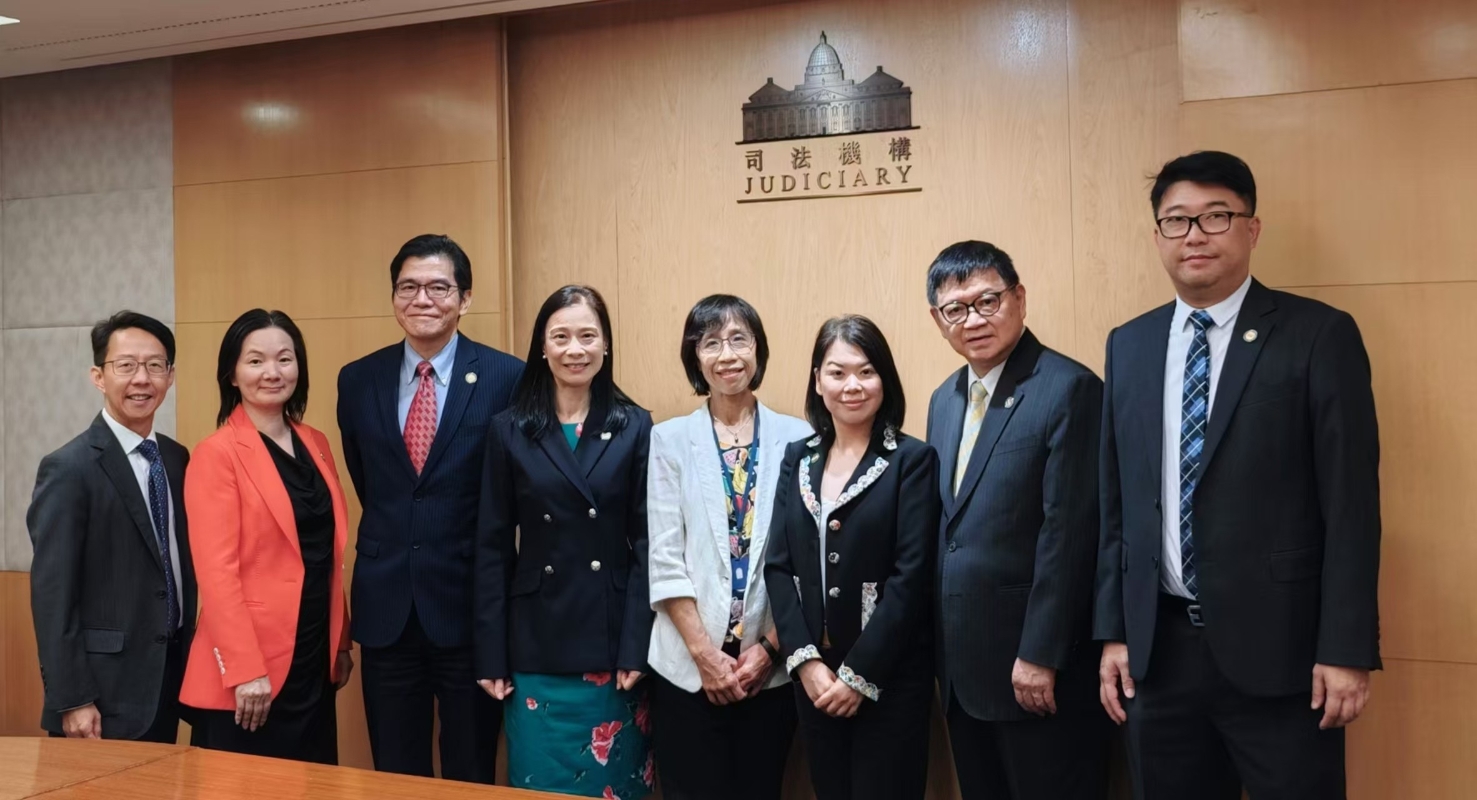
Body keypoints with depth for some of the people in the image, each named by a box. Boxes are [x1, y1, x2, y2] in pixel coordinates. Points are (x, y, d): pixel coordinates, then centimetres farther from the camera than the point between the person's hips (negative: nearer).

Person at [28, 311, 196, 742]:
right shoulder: (69, 468, -13)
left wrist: (188, 659, 9)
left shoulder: (177, 459, 7)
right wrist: (72, 701, -16)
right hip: (106, 692, -6)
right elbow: (52, 596, -14)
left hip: (170, 678, 6)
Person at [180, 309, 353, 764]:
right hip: (252, 662, -6)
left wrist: (341, 640, 14)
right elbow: (216, 570, -15)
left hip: (314, 656, 6)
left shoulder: (316, 445, 10)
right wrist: (244, 669, -18)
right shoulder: (217, 453, -10)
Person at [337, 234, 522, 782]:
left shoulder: (507, 378, -7)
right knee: (393, 774, 14)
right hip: (386, 603, 3)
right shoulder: (358, 380, 4)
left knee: (471, 775, 10)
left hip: (470, 602, -3)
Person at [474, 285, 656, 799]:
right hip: (537, 645, 1)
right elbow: (493, 548, 2)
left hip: (613, 640, 0)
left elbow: (646, 544, -2)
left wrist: (636, 646, -9)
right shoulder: (508, 430, 2)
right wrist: (491, 655, -2)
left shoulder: (635, 428, 1)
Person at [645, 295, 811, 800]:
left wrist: (769, 647, -6)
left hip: (770, 666, 1)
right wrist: (704, 653, -8)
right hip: (688, 667, 0)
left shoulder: (797, 439, 1)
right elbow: (664, 559, -3)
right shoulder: (669, 440, 0)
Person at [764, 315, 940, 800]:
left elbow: (911, 575, -11)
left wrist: (860, 673, -14)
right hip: (813, 673, 4)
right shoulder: (798, 458, 8)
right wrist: (805, 659, -8)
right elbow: (779, 566, 3)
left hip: (889, 676, -4)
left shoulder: (913, 460, -5)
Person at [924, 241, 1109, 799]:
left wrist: (1039, 655, -18)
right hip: (962, 663, 8)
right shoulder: (945, 399, 12)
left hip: (1037, 665, -7)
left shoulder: (1068, 389, -13)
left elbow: (1068, 532, -18)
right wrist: (944, 649, 12)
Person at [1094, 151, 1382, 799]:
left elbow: (1351, 504, -7)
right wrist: (1113, 631, 7)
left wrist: (1346, 650, -10)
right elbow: (1115, 501, 9)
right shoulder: (1128, 346, 8)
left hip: (1278, 648, -4)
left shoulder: (1319, 336, -4)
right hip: (1158, 648, 4)